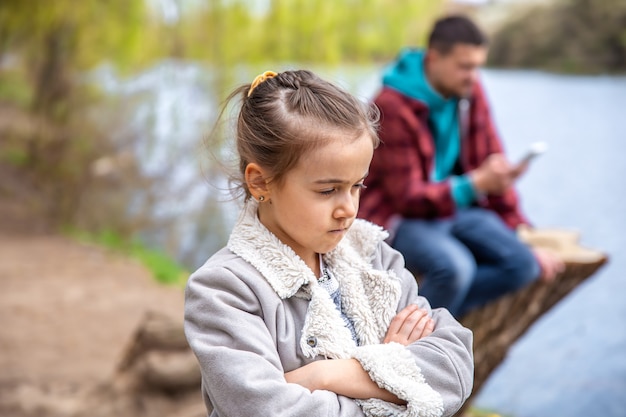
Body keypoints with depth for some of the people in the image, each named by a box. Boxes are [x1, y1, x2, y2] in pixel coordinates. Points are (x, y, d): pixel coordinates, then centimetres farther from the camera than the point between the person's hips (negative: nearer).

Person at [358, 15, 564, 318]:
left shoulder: (470, 92, -1)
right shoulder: (393, 106, -19)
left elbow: (491, 164, 7)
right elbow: (408, 197, -20)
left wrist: (524, 236, 4)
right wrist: (476, 184, -36)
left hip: (455, 206, 7)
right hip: (400, 215, -7)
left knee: (523, 264, -15)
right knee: (455, 266, -35)